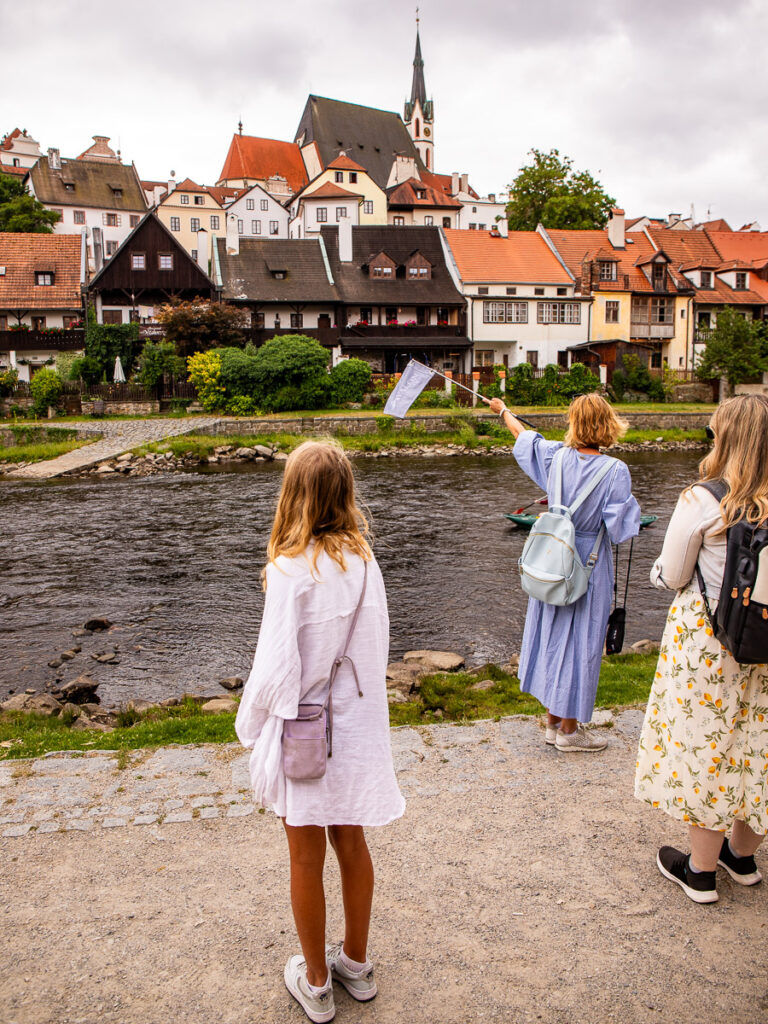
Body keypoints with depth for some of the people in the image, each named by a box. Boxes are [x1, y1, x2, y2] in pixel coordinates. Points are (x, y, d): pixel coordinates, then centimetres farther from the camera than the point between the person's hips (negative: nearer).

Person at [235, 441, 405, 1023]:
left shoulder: (291, 569, -22)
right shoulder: (364, 560, -6)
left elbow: (275, 668, -20)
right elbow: (377, 645, 3)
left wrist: (248, 724, -3)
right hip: (356, 727, 5)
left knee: (307, 860, 14)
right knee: (352, 846, 21)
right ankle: (356, 964, 40)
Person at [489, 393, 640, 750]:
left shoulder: (556, 456, -4)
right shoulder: (615, 471, -16)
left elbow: (524, 435, 15)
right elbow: (619, 527, -17)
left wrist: (503, 410, 34)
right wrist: (629, 502, 5)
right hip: (589, 564, -4)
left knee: (552, 634, 15)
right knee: (580, 641, 5)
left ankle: (553, 721, 27)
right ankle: (569, 730, 16)